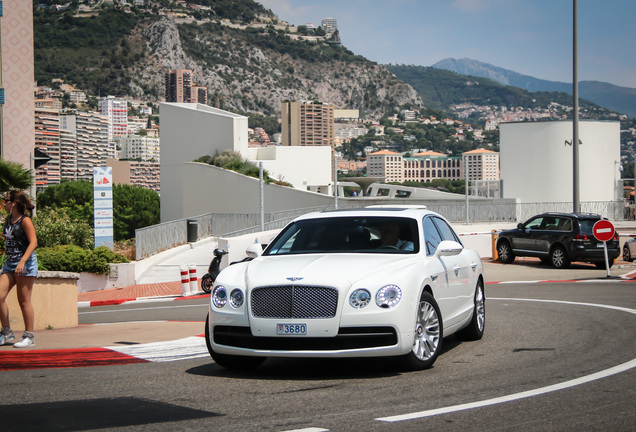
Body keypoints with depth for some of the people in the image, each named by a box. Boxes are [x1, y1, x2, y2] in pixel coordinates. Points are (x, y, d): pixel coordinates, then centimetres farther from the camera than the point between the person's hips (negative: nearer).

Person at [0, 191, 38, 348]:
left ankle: (29, 337, 5)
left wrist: (22, 261, -26)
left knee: (24, 301, -4)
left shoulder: (25, 220, -9)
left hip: (26, 264, -7)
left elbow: (33, 242, -18)